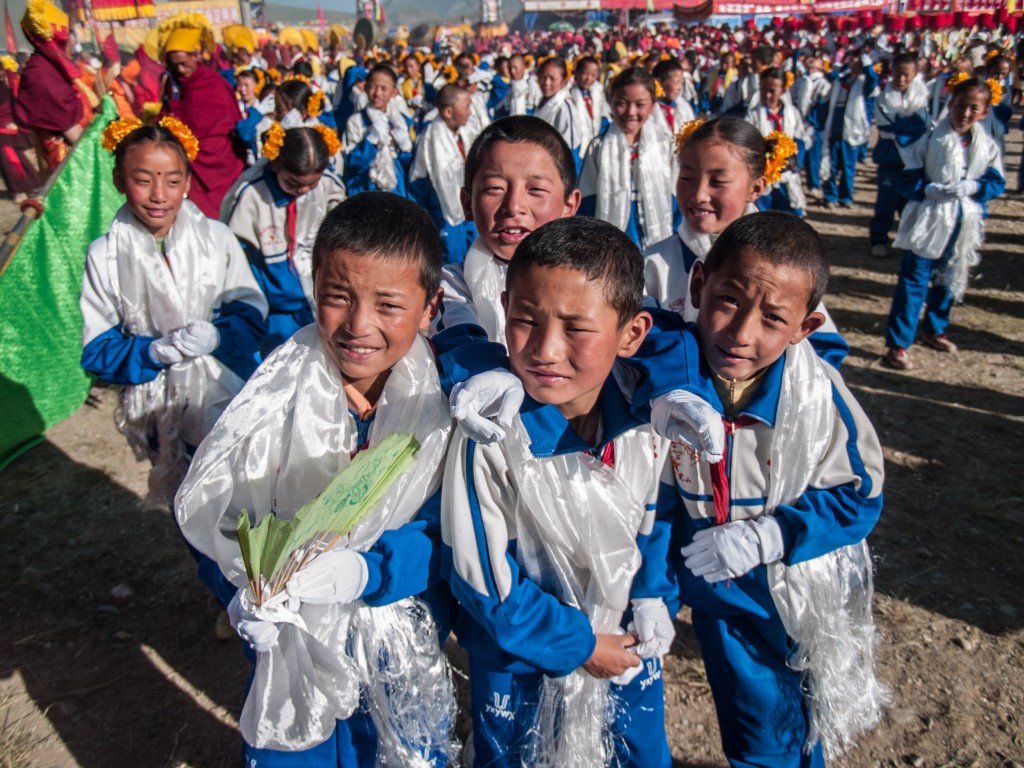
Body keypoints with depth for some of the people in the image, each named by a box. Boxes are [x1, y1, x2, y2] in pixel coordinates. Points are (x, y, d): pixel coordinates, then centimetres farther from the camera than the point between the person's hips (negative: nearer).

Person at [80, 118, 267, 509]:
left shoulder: (217, 238, -6)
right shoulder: (104, 256, -6)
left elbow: (252, 315, -3)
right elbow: (97, 351, -4)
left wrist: (216, 336, -24)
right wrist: (156, 351, -22)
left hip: (229, 393, 0)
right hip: (159, 402, 1)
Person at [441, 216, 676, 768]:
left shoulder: (642, 421, -17)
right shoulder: (489, 437, -30)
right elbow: (480, 576, -22)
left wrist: (653, 598, -7)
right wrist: (576, 644, -15)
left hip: (629, 643, 4)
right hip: (521, 664, -3)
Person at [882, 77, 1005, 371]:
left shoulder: (988, 146, 0)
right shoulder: (931, 141, -10)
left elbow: (997, 183, 1)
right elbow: (907, 181, -10)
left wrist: (973, 187, -17)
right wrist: (931, 189, -26)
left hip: (964, 224, 5)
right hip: (928, 221, -4)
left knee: (948, 279, 19)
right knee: (914, 281, -5)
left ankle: (934, 329, 39)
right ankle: (897, 344, -1)